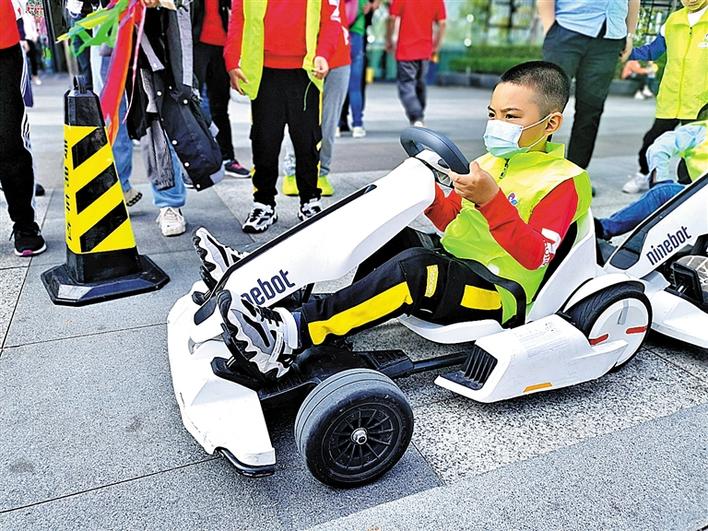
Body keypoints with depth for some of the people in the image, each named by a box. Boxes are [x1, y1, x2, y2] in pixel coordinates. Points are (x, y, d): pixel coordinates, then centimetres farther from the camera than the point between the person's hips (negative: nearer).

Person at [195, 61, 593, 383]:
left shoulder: (562, 182, -7)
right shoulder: (490, 163, 14)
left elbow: (535, 256, -22)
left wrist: (491, 198, -34)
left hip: (494, 294, -7)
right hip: (450, 266, 8)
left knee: (414, 268, -36)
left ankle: (288, 337, -41)